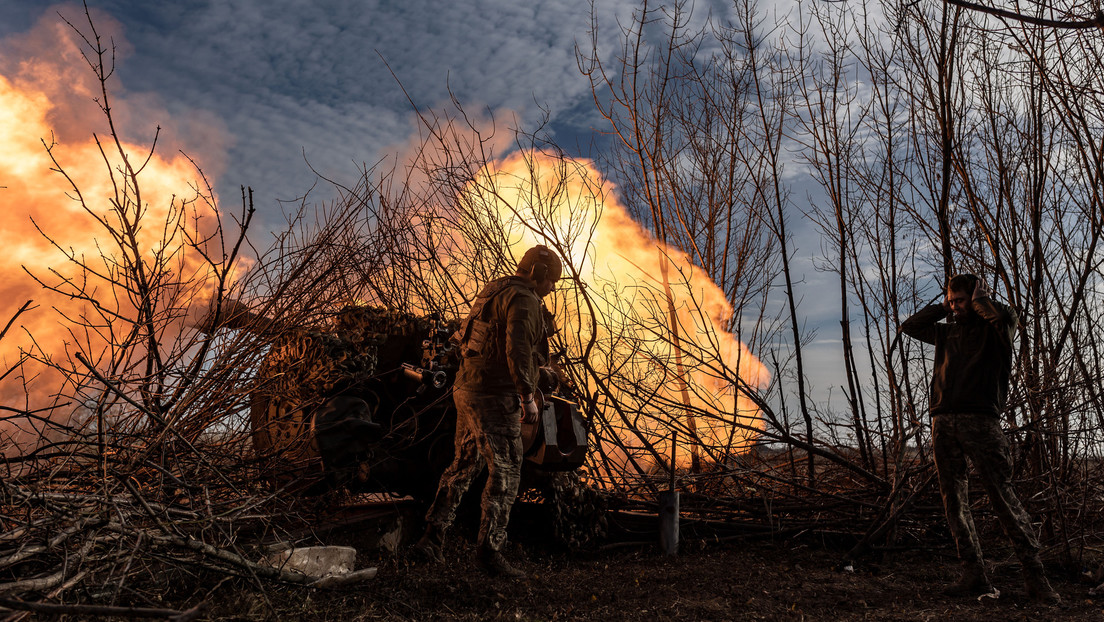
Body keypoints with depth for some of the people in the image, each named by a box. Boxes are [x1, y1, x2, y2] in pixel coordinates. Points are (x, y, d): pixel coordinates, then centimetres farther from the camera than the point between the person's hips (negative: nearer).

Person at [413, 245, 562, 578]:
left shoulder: (494, 294, 19)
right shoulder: (524, 301, -11)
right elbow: (517, 348, -25)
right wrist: (527, 396, -21)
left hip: (467, 391, 10)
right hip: (495, 397, -10)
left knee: (465, 464, 18)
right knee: (505, 472, -4)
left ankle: (432, 537, 22)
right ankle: (489, 550, -3)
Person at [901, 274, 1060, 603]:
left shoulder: (993, 328, 6)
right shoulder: (947, 332, 22)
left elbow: (1007, 316, -16)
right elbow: (909, 326, 28)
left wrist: (980, 299, 3)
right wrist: (941, 307, 19)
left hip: (979, 420, -6)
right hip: (943, 423, 6)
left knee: (1003, 496, -9)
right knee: (953, 500, 2)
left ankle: (1035, 575, -4)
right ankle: (974, 575, 6)